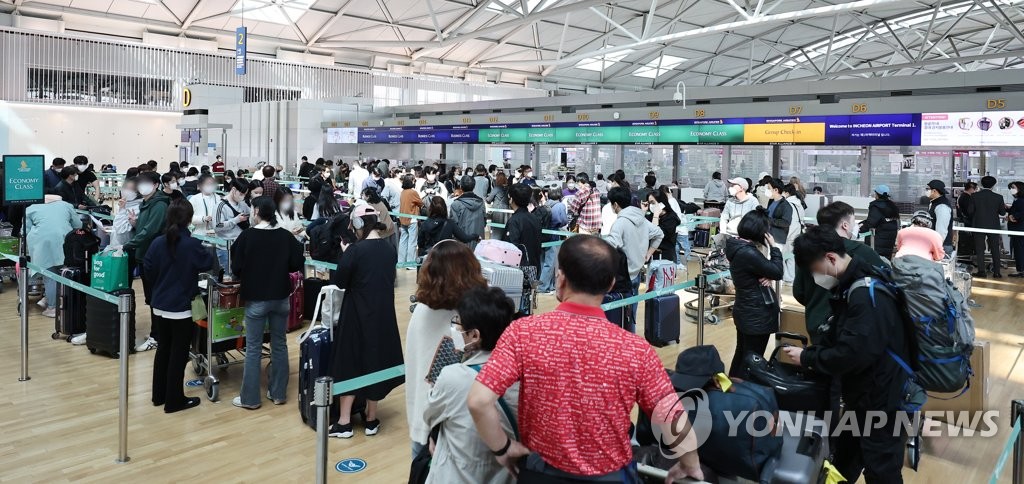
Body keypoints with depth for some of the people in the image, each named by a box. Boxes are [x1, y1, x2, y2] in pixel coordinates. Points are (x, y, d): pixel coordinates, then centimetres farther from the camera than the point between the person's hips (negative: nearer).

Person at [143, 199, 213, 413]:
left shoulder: (158, 242, -3)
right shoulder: (192, 244, -18)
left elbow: (148, 270, 5)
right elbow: (208, 264, -2)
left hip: (160, 306, 6)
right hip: (181, 307, -6)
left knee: (163, 349, 19)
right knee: (179, 353, 4)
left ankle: (159, 395, 30)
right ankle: (174, 400, 12)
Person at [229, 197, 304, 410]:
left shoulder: (247, 236, -13)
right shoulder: (287, 236, -5)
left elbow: (236, 268, -10)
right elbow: (297, 265, -1)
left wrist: (247, 277, 10)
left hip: (256, 299, -3)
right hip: (281, 298, 3)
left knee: (253, 348, 6)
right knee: (279, 345, 14)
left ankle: (250, 398, 13)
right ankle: (278, 393, 22)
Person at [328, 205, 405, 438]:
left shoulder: (355, 250, -16)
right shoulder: (391, 249, 1)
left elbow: (338, 282, -11)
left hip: (357, 315, -5)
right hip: (384, 314, 5)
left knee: (349, 363, 8)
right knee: (376, 361, 14)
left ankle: (344, 422, 12)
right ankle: (371, 420, 23)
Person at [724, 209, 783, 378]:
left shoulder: (739, 247, 4)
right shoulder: (748, 253, -26)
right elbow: (777, 272, -18)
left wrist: (767, 277, -11)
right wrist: (773, 246, -10)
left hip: (746, 311, 10)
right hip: (757, 315, -10)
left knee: (741, 355, 20)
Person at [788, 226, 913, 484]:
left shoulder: (867, 294, -27)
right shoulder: (849, 286, 4)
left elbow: (853, 352, -31)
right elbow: (837, 338, 11)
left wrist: (807, 358, -18)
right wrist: (810, 353, -6)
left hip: (882, 399, -9)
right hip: (864, 394, 9)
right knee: (845, 460, 25)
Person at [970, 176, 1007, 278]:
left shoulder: (974, 196, -8)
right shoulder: (998, 197, -7)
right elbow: (1002, 212, -1)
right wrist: (1004, 206, 18)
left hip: (979, 225, -1)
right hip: (994, 226, 1)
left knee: (979, 249, 5)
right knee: (995, 250, 9)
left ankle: (981, 271, 3)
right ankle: (997, 272, 11)